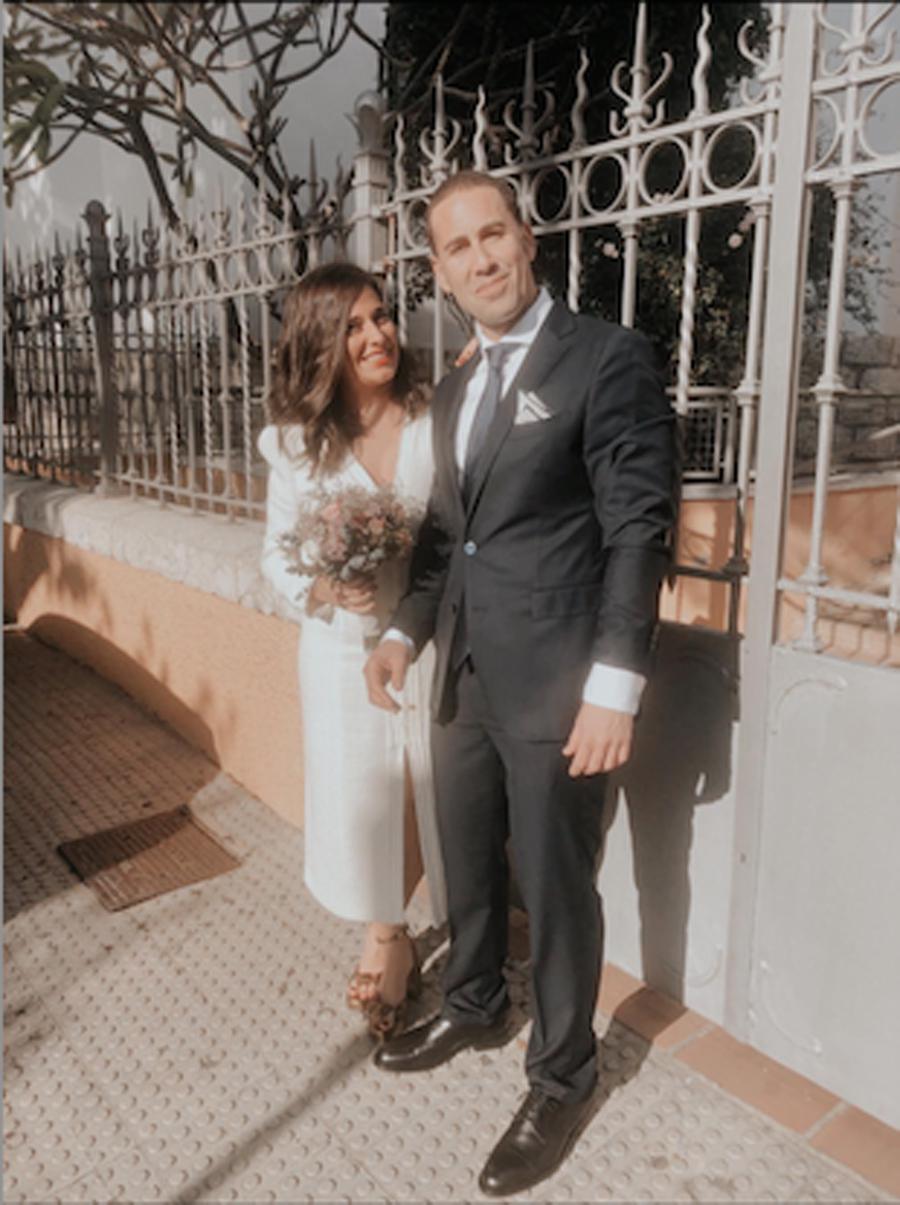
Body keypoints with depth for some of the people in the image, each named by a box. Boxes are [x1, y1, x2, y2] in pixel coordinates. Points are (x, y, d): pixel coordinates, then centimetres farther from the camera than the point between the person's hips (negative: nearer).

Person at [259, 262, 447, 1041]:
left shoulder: (438, 420, -8)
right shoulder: (295, 442, -3)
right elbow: (279, 553, 1)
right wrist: (326, 589, -16)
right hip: (345, 649, 1)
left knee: (433, 794, 10)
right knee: (360, 801, 6)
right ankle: (388, 938, 36)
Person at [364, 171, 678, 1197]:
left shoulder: (606, 356, -9)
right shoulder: (452, 392, 14)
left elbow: (639, 528, -14)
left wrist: (614, 685, -19)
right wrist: (405, 632, 6)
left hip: (555, 686, -6)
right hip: (464, 680, 7)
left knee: (556, 889, 9)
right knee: (468, 868, 21)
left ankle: (562, 1079, 32)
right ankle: (474, 1008, 47)